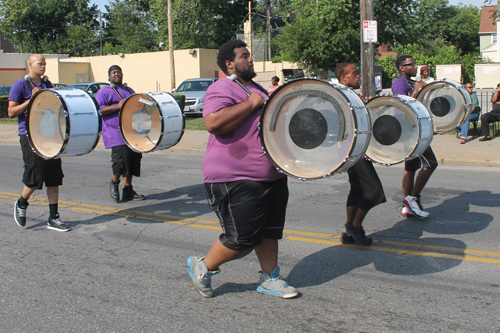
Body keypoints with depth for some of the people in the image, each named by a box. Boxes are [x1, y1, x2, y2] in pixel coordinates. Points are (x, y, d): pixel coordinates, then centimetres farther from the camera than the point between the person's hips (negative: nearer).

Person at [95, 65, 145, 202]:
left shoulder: (129, 90, 23)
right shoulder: (104, 92, 2)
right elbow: (99, 110, -11)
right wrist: (118, 106, -18)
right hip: (115, 133, -7)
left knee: (134, 158, 3)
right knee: (121, 157, -19)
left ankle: (128, 190, 13)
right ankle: (114, 182, 8)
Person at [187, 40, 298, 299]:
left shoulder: (255, 88, 19)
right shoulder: (222, 89, -13)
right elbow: (213, 122, -32)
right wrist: (251, 104, -23)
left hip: (272, 177, 10)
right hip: (236, 180, -9)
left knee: (270, 231, 14)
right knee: (244, 239, -5)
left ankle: (269, 278, 29)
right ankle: (202, 267, 17)